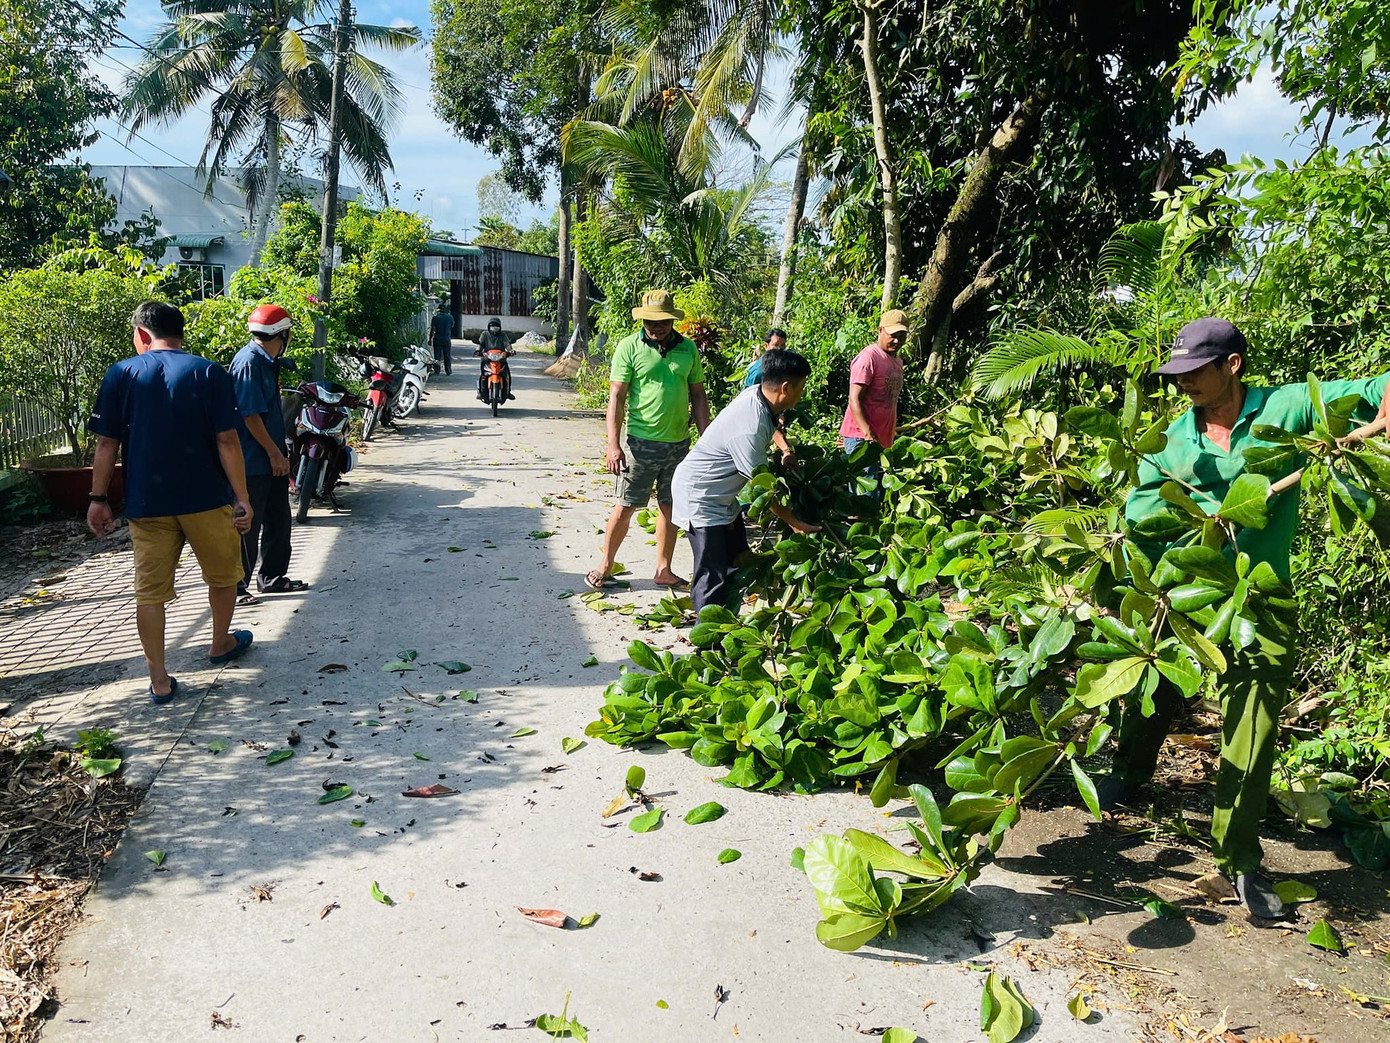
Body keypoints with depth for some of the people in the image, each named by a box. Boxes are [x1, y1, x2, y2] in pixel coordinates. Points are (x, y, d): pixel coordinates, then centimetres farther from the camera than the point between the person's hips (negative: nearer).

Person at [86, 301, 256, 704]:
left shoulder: (121, 374, 0)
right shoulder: (209, 373, -3)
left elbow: (106, 443, -1)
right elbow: (227, 440, -9)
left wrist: (98, 498, 7)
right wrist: (242, 498, -6)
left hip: (146, 502, 1)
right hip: (206, 500, -1)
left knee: (150, 591, 8)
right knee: (222, 575, 21)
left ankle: (159, 680, 9)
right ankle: (221, 643, 40)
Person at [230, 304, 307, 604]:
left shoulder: (268, 362, 12)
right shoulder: (249, 362, -18)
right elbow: (250, 414, -21)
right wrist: (275, 454, -18)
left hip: (272, 460, 10)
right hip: (253, 463, -10)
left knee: (278, 520, 16)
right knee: (247, 526, -2)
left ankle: (272, 577, 29)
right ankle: (234, 587, 8)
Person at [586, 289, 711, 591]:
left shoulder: (688, 348, 5)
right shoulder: (629, 347, -6)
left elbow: (698, 396, 12)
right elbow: (616, 396, -8)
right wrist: (613, 443, -15)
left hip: (679, 443, 4)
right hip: (641, 442, -4)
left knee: (670, 509, 11)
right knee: (624, 508, 1)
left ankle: (664, 571, 24)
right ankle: (605, 566, 18)